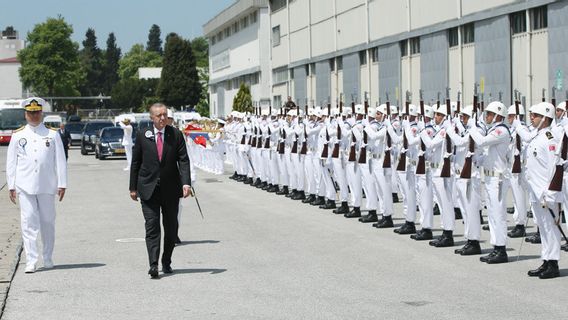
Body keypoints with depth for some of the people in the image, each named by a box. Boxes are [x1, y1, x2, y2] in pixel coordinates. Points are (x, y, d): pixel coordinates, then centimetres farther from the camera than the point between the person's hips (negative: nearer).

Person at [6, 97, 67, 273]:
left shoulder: (52, 134, 6)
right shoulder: (17, 136, 7)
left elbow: (60, 161, 5)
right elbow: (11, 162, 9)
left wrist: (62, 184, -1)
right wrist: (11, 186, 3)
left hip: (47, 186, 0)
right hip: (25, 186, 0)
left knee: (48, 222, 7)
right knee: (29, 222, -5)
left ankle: (48, 258, 21)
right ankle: (31, 261, -6)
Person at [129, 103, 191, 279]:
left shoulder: (176, 135, 1)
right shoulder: (142, 136, 1)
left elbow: (183, 160, -3)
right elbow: (135, 162, 6)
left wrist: (186, 183, -17)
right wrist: (133, 187, 5)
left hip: (171, 189, 1)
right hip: (148, 189, -1)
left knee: (171, 228, 8)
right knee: (152, 227, -8)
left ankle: (166, 262, 23)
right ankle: (153, 265, -14)